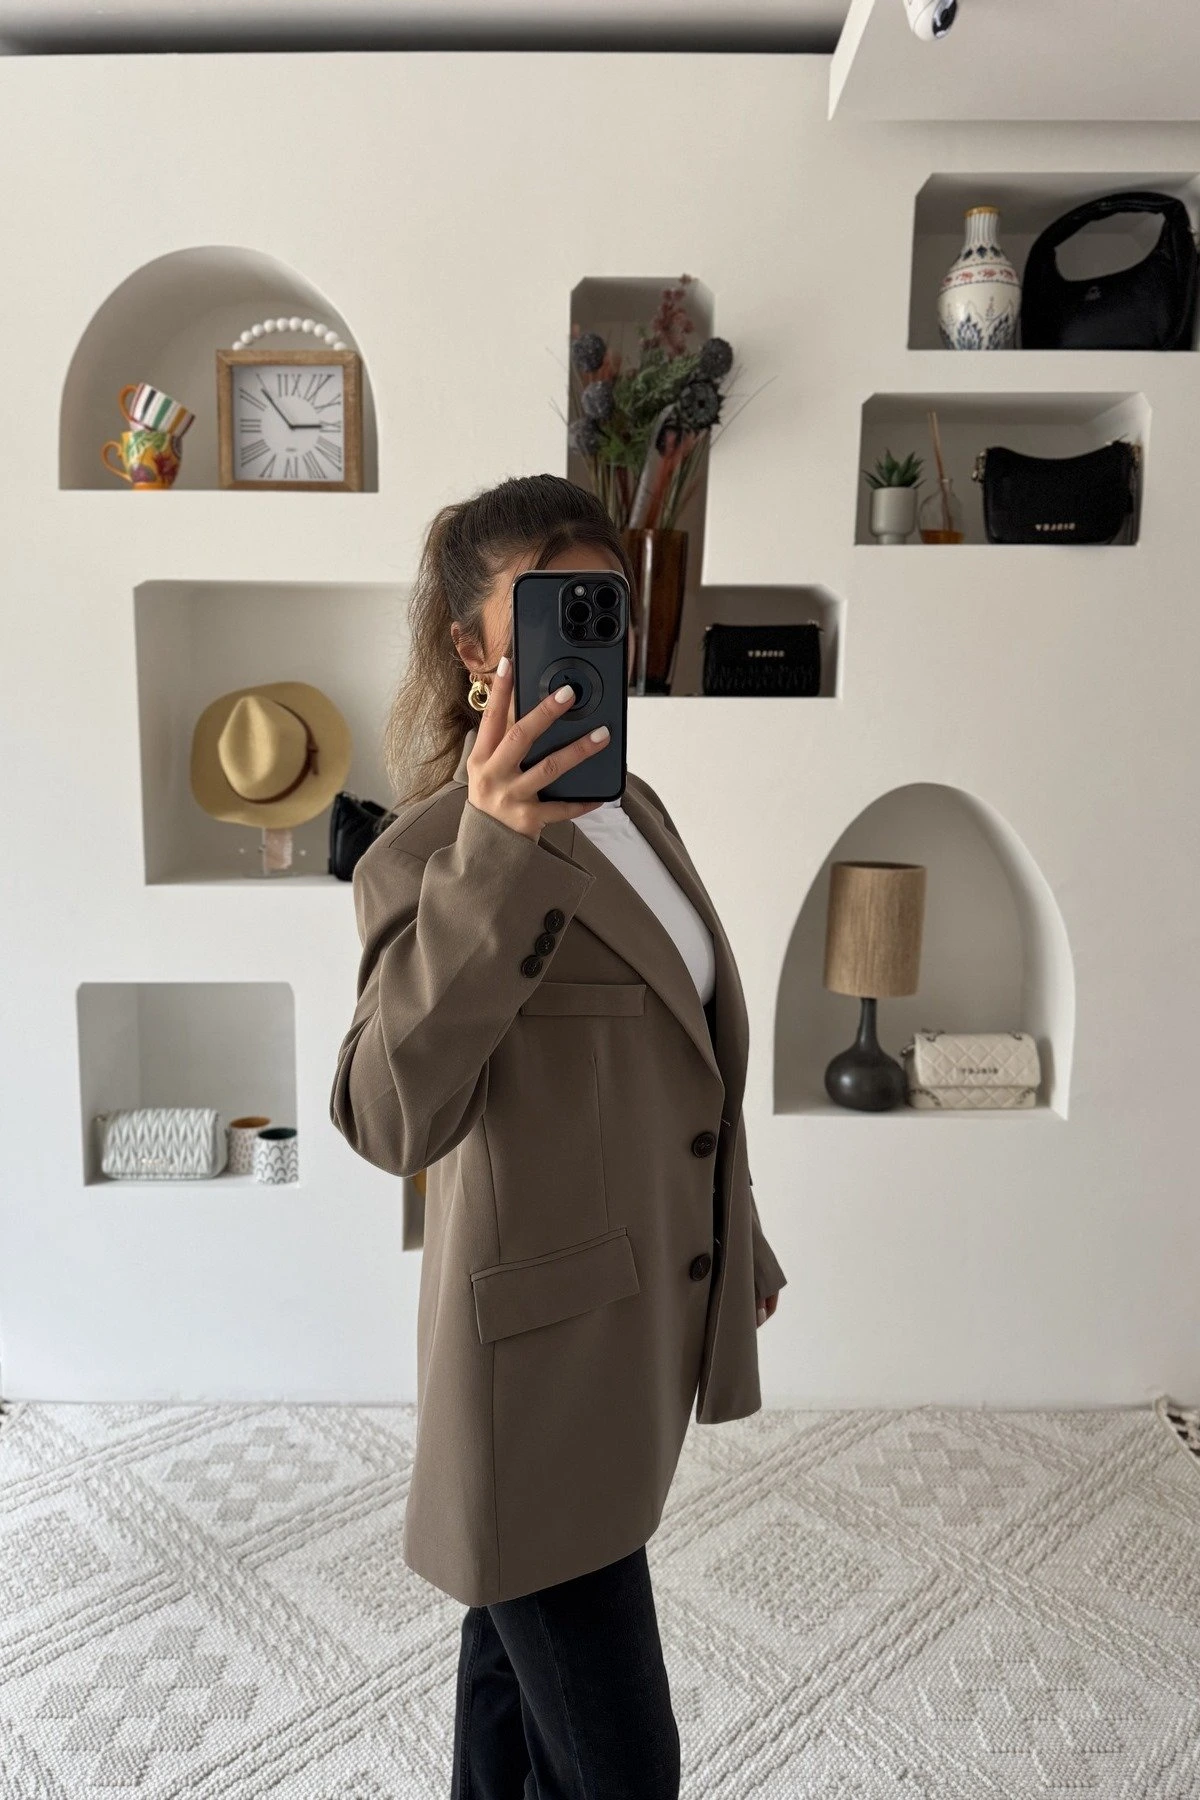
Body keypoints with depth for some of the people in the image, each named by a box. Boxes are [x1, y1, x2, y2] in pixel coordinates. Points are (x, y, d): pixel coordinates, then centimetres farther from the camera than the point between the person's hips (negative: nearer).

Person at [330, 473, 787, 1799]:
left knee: (521, 1644, 27)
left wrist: (741, 1240, 23)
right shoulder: (430, 852, -19)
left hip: (646, 1326, 8)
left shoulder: (636, 809, 7)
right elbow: (392, 1119, -33)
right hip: (546, 1346, -8)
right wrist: (492, 856, -43)